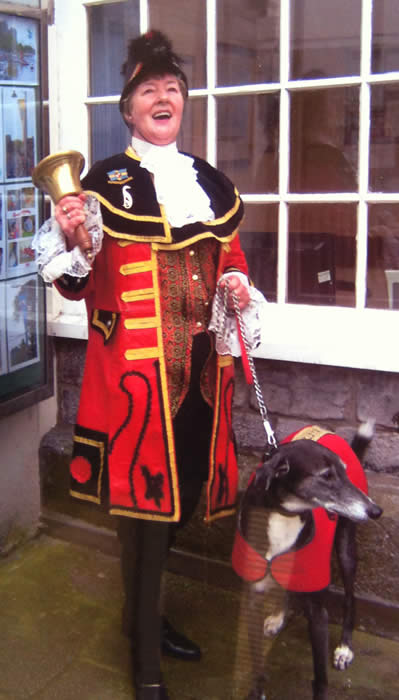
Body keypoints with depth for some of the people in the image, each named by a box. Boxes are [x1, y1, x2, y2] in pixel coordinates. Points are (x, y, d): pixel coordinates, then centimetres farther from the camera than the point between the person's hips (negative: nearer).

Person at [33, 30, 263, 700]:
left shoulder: (212, 183, 13)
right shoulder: (104, 181, -2)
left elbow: (231, 261, 23)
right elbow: (77, 286, -4)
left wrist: (237, 283, 2)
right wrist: (70, 238, -23)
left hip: (199, 367, 6)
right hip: (135, 368, -5)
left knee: (180, 492, 15)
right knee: (145, 500, 0)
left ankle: (144, 614, 40)